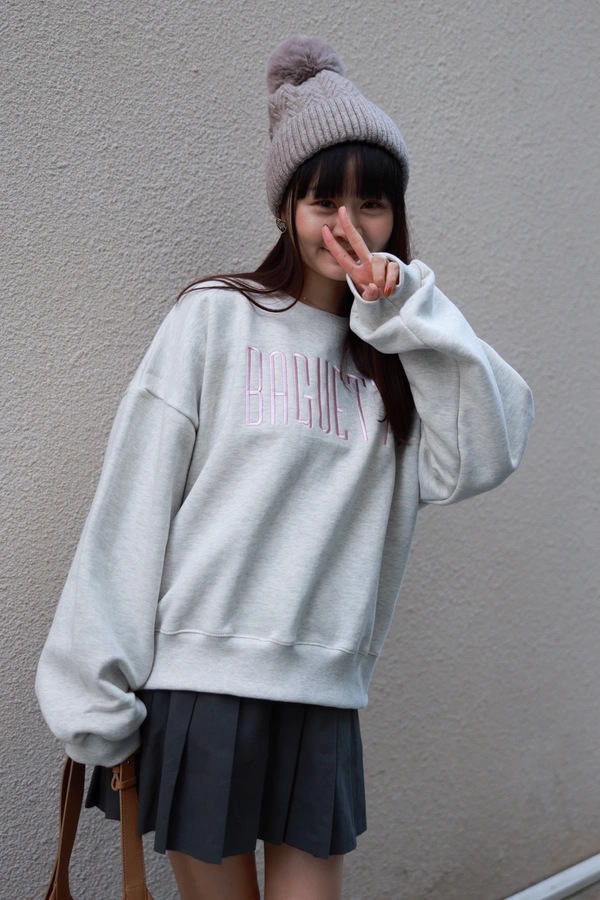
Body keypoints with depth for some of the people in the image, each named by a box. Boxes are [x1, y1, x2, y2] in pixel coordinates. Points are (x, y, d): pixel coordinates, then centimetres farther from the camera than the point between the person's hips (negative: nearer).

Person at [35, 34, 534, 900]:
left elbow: (484, 457, -5)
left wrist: (408, 311, -8)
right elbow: (132, 508, -4)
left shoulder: (393, 353, 12)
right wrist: (100, 700, -7)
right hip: (199, 681, -3)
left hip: (323, 697, 3)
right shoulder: (215, 319, 0)